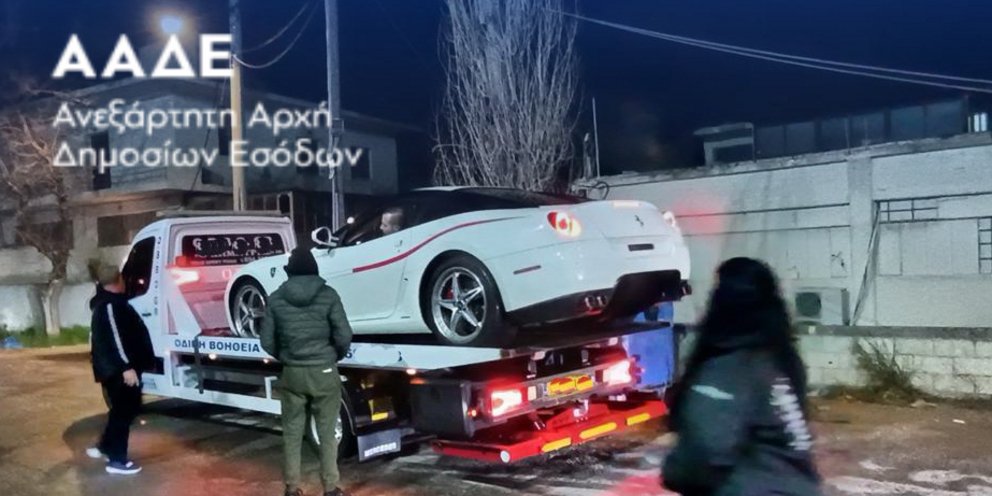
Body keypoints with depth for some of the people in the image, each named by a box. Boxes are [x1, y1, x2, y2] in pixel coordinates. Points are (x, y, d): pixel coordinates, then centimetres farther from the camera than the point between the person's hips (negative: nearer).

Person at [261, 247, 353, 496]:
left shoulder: (276, 298, 0)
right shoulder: (328, 294, -6)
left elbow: (267, 341, 2)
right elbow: (344, 337, -9)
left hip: (292, 373, 2)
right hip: (324, 372, -1)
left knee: (292, 433, 12)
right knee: (327, 433, 8)